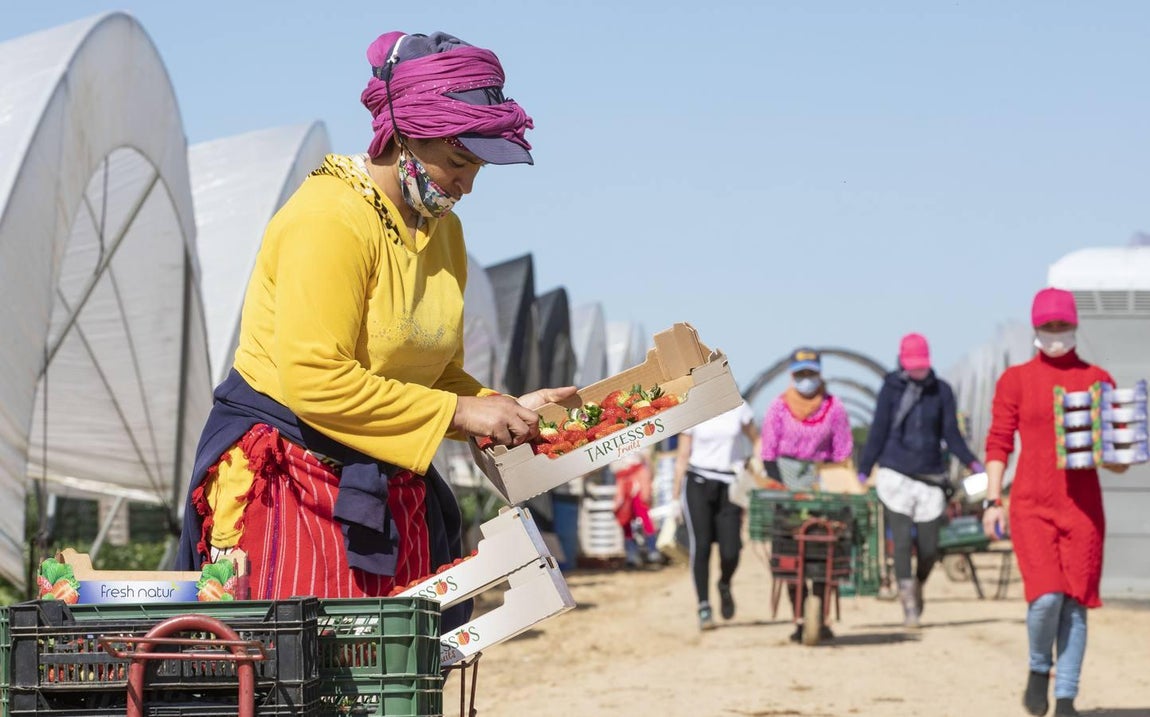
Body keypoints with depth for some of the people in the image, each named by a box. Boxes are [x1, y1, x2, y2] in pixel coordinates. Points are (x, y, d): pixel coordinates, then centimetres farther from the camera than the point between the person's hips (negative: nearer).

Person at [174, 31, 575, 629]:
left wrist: (502, 409, 1)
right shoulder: (330, 219, -16)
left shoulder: (442, 231, 13)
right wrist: (458, 411, -18)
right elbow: (315, 380, -23)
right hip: (286, 482, -8)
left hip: (387, 498, 8)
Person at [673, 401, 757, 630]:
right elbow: (682, 457, 5)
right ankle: (704, 607, -2)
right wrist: (677, 495, 3)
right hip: (698, 483, -1)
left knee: (730, 551, -7)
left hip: (729, 485, 1)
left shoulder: (738, 408, 2)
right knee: (700, 545, -9)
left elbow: (755, 441, 11)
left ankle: (725, 586, 26)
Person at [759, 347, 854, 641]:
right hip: (786, 476, 0)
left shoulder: (834, 408, 1)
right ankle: (800, 620, 0)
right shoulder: (779, 407, -1)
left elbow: (842, 453, 4)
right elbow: (768, 453, 0)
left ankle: (821, 620, 0)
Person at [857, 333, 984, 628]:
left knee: (928, 548, 3)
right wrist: (863, 471, 1)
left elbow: (951, 434, 4)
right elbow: (878, 433, 4)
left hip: (930, 477, 2)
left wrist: (972, 463, -11)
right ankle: (908, 603, -6)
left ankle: (918, 586, 33)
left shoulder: (941, 391, 3)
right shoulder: (891, 389, 1)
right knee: (902, 541, -12)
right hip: (895, 474, -1)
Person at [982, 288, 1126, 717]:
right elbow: (999, 443, 5)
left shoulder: (1098, 380, 10)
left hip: (1083, 506, 2)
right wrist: (992, 500, -4)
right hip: (1031, 507, -2)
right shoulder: (1015, 380, 6)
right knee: (1046, 596, -16)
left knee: (1075, 604, -1)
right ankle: (1039, 669, 12)